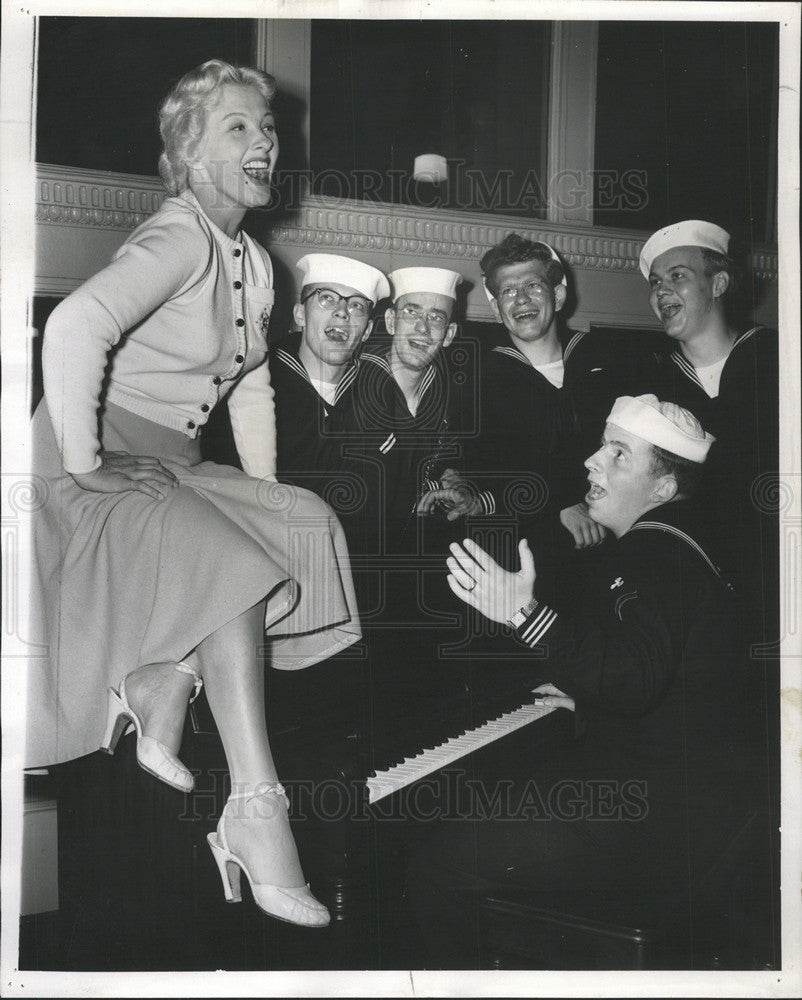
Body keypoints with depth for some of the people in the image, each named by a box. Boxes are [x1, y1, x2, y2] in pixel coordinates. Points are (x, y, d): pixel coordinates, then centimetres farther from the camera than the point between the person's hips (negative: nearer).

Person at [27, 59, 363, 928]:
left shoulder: (255, 262, 14)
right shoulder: (179, 238, -15)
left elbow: (251, 385, 20)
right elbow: (74, 327, -31)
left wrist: (264, 491, 9)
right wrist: (83, 462, -25)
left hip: (171, 466, 9)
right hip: (98, 460, -9)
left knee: (306, 525, -7)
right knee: (223, 561, -28)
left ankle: (159, 689, -4)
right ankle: (254, 808, -27)